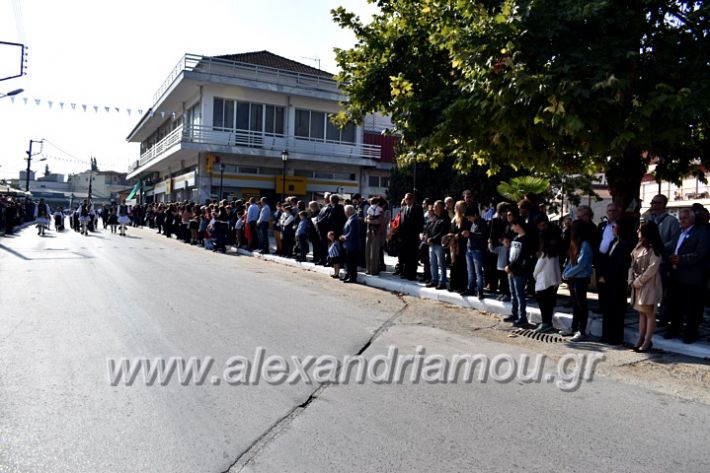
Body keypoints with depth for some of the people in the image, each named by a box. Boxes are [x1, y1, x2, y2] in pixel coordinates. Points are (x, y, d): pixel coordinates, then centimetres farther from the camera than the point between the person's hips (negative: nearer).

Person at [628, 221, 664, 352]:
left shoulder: (654, 248, -11)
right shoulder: (639, 246, 13)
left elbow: (652, 268, -18)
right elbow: (633, 264, 11)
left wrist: (638, 281, -14)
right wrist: (631, 280, -1)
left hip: (649, 284, -8)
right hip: (638, 284, 8)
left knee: (649, 312, -2)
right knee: (641, 312, 11)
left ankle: (648, 341, 1)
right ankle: (641, 340, 16)